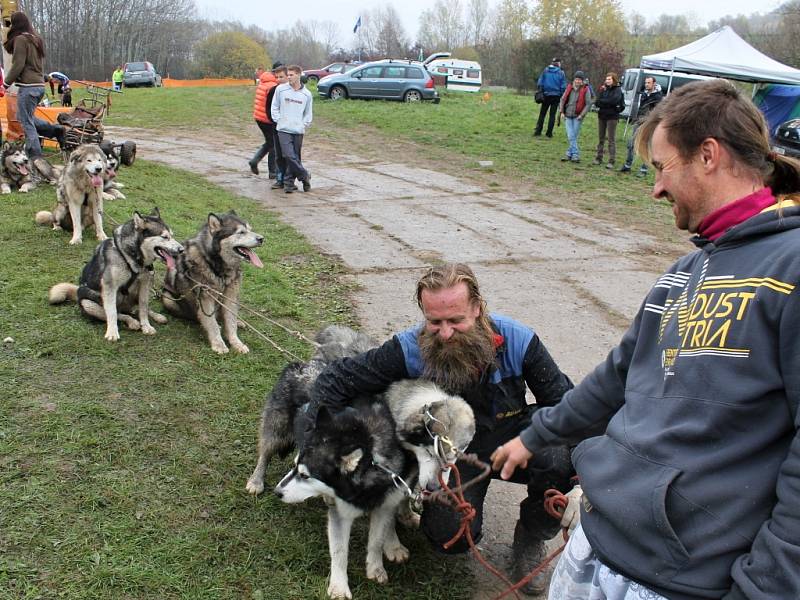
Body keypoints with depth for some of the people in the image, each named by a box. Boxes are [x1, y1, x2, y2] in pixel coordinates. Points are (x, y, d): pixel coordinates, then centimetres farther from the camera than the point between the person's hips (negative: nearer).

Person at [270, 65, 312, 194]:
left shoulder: (306, 94, 5)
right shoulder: (280, 89, 2)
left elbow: (308, 113, 14)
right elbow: (274, 107, 8)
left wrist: (304, 125, 1)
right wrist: (278, 120, -1)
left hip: (298, 131, 2)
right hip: (283, 130, -2)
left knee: (295, 157, 5)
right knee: (289, 156, -14)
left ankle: (288, 182, 17)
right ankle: (305, 177, 1)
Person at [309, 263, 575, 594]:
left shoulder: (518, 340, -21)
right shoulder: (409, 349, -23)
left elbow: (562, 400, -10)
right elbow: (335, 381, -16)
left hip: (513, 434, 1)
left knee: (561, 463, -30)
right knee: (451, 537, -24)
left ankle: (531, 540, 1)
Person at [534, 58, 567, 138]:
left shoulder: (545, 71, 0)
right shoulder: (561, 73, -4)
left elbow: (539, 83, -3)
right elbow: (563, 87, -5)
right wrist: (562, 98, 3)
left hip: (546, 95, 1)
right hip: (556, 96, -1)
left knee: (542, 114, 9)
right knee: (552, 114, 6)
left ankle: (538, 131, 4)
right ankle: (549, 133, 5)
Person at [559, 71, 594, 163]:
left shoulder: (586, 90, -5)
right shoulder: (569, 87, 6)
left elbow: (588, 104, -7)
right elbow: (563, 99, 14)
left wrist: (581, 115, -12)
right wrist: (562, 111, 6)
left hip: (577, 117, -3)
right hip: (568, 116, 3)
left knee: (574, 136, 1)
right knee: (571, 136, -5)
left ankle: (569, 154, 7)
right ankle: (575, 155, -1)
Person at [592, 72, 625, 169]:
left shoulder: (617, 90, -4)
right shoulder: (603, 89, 9)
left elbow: (614, 101, -20)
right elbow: (597, 102, 2)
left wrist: (601, 101, -10)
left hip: (612, 116, -5)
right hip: (602, 116, 5)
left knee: (611, 140, -4)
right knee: (601, 138, 12)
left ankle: (611, 161, -4)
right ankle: (599, 158, 20)